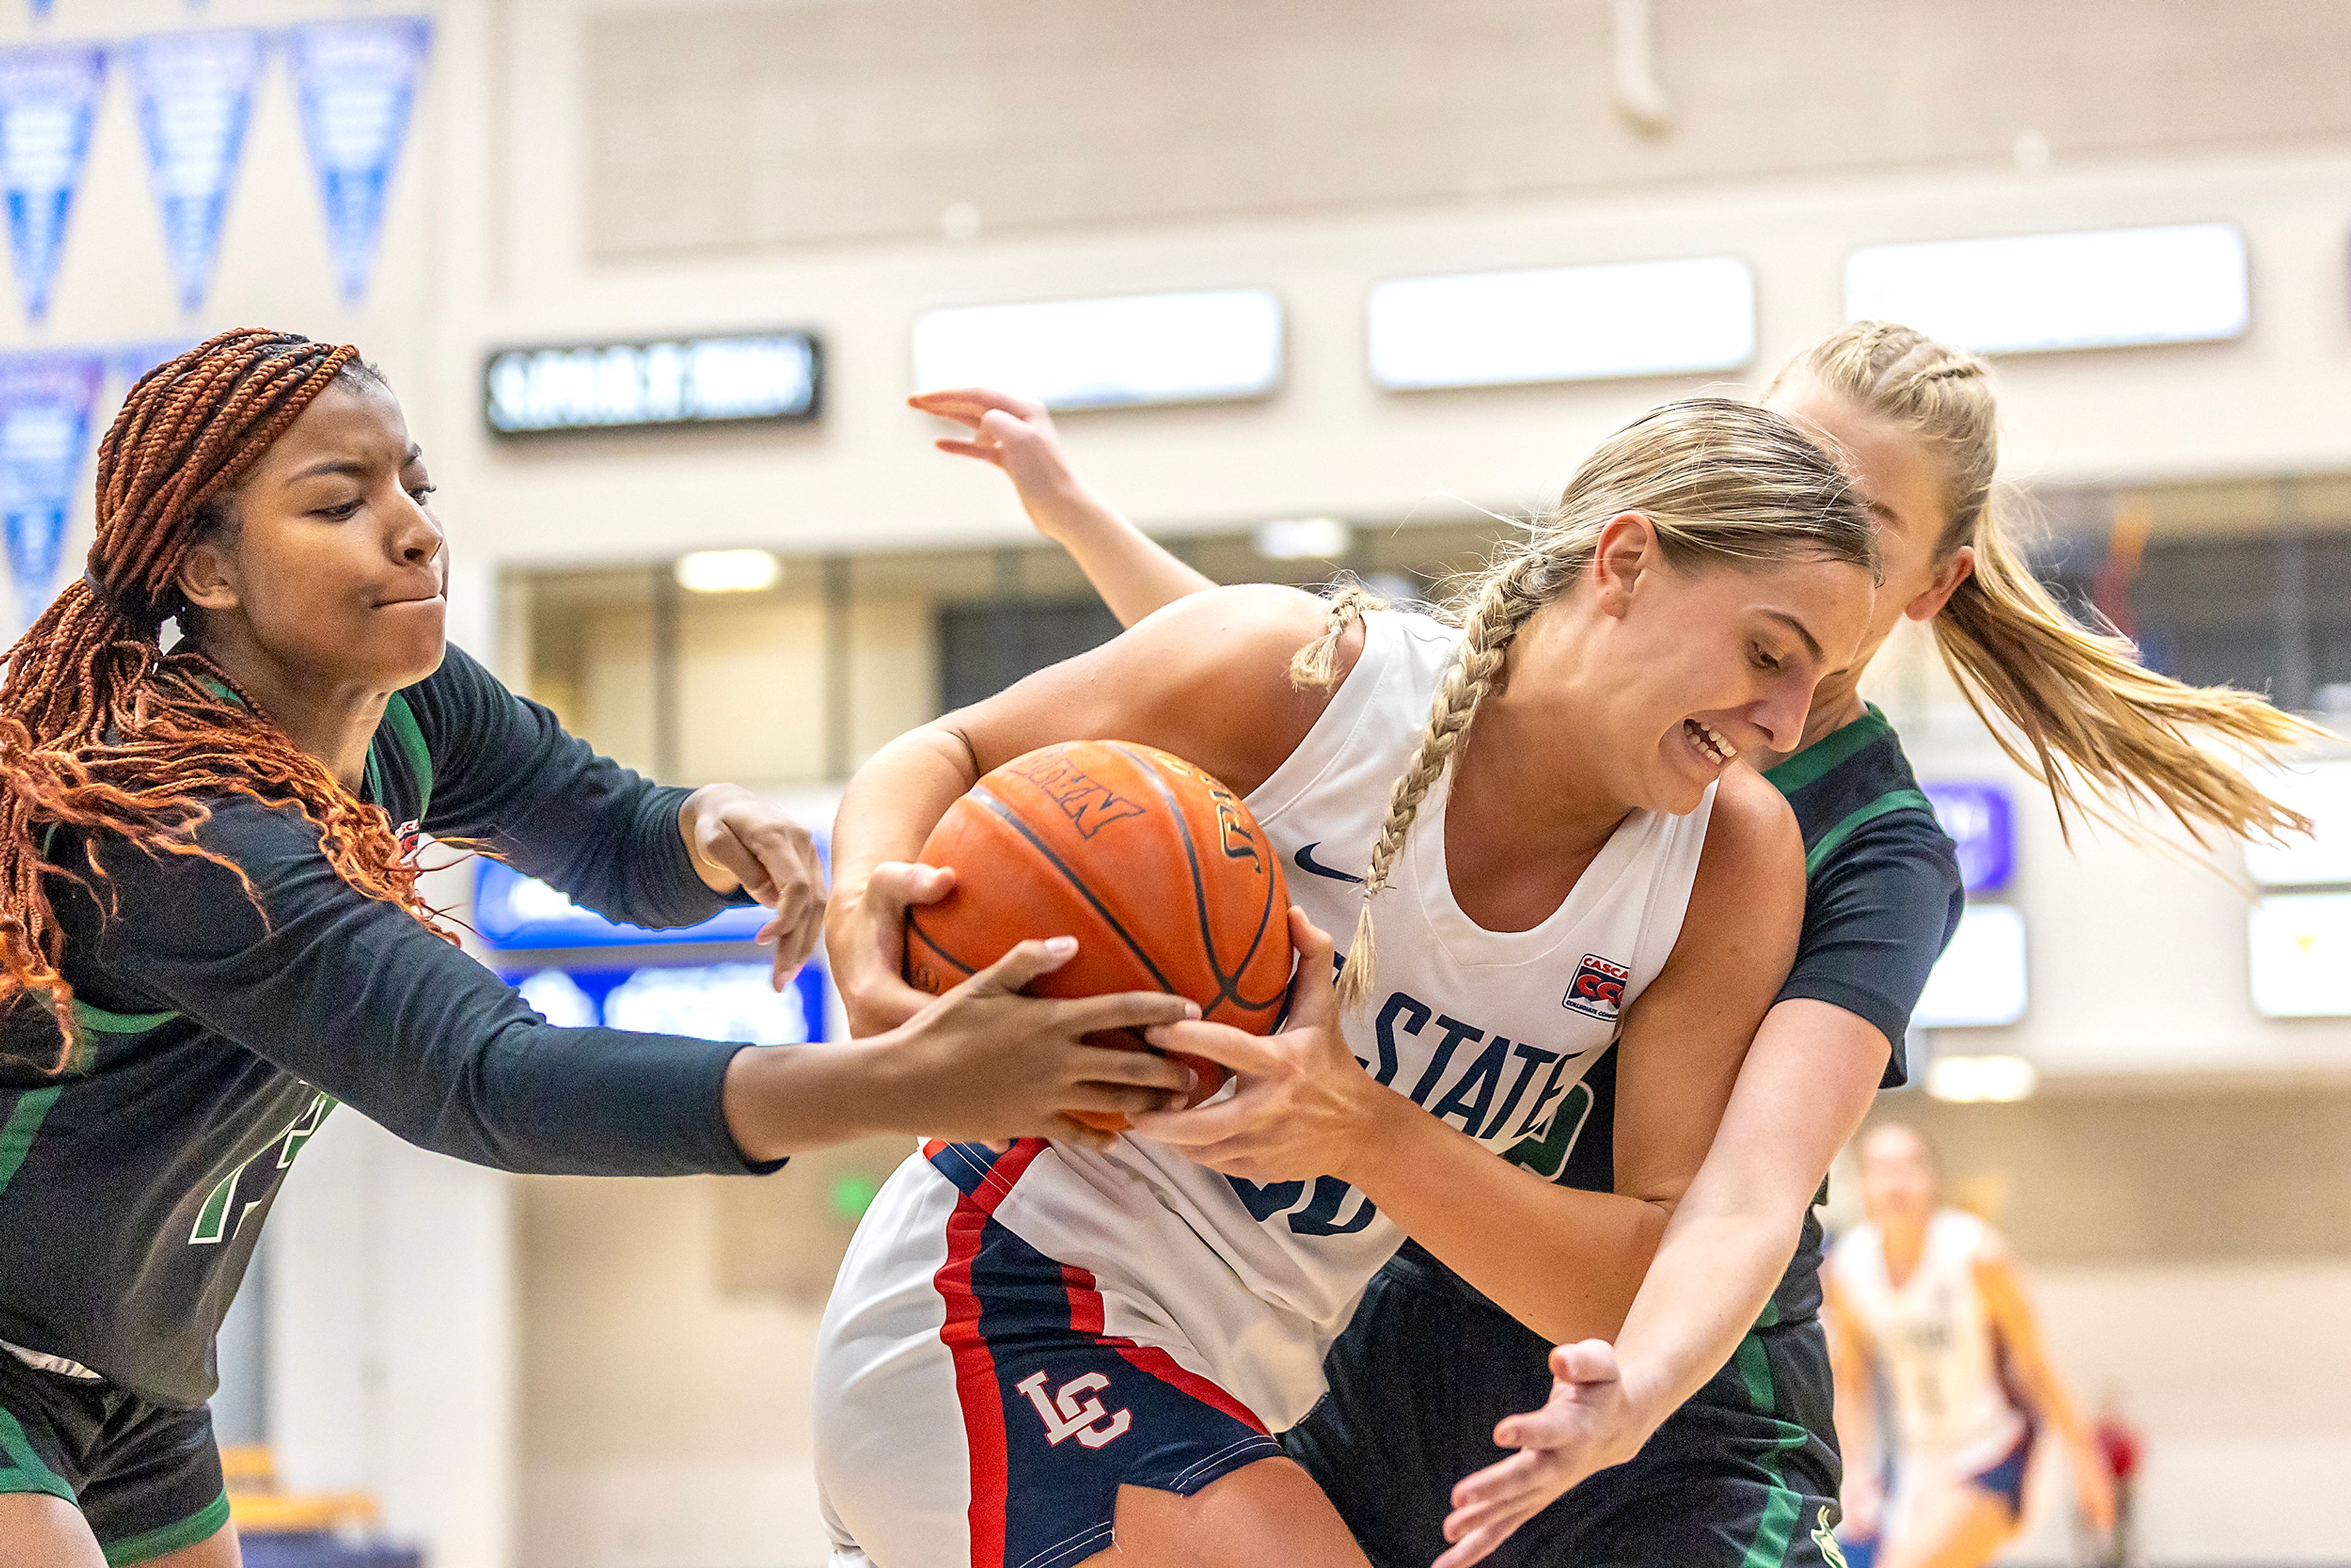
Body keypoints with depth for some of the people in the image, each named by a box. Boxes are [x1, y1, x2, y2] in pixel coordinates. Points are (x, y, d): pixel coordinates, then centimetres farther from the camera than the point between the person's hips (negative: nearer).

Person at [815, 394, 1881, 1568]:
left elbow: (1660, 1284, -12)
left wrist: (1366, 1133, -27)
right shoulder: (1306, 679, -16)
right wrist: (861, 923, -24)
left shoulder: (1734, 863, -7)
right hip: (1014, 1285, -6)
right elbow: (944, 756, -2)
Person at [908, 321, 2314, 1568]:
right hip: (1391, 1363, 5)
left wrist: (1632, 1398, -45)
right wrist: (1076, 512, 15)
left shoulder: (1879, 856, -12)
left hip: (1672, 1440, -5)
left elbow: (1751, 1191, -27)